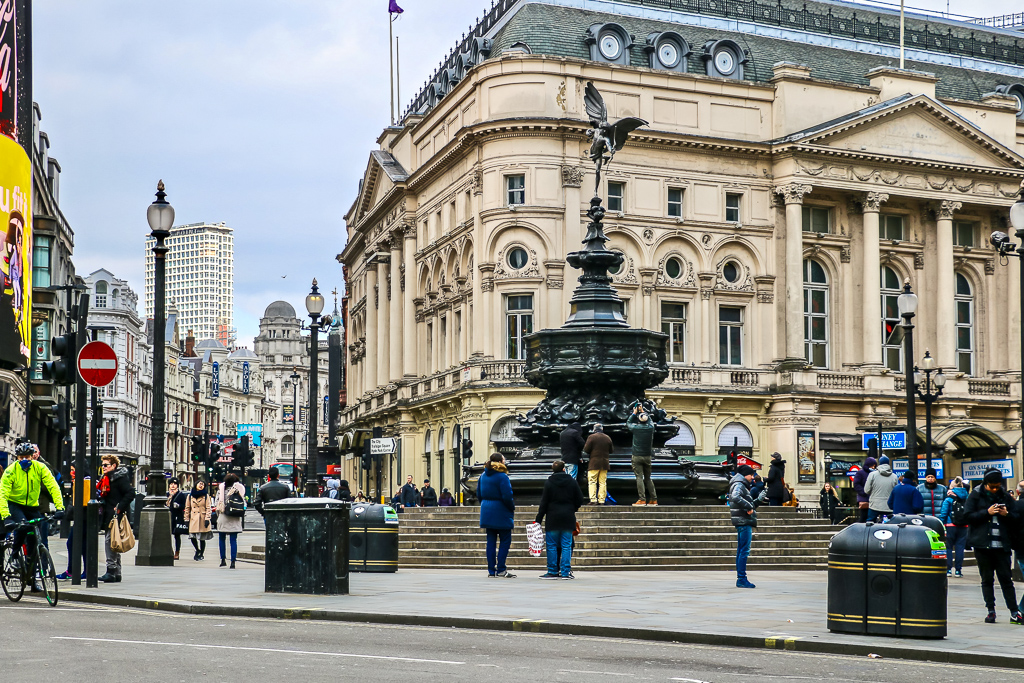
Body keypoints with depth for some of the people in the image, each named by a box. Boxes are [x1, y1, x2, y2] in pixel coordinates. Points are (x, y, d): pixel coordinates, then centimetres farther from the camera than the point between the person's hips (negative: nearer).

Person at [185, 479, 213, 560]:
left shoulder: (206, 496, 4)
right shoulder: (190, 496, 10)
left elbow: (208, 508, -1)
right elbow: (187, 508, 11)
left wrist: (207, 519, -9)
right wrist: (186, 519, 5)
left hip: (202, 520, -2)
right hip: (193, 519, 2)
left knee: (202, 538, 0)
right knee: (192, 537, -4)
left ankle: (201, 554, 16)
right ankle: (198, 550, 24)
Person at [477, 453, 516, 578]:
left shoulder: (483, 476, 8)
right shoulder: (502, 477, -16)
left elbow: (479, 495, 13)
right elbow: (507, 497, -19)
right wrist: (512, 508, -4)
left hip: (487, 512, 7)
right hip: (501, 513, -7)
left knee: (491, 541, 10)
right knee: (505, 540, 1)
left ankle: (491, 570, 11)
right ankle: (501, 570, -3)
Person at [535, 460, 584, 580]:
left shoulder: (549, 483, -3)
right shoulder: (572, 482, 2)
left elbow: (544, 503, -3)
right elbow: (580, 500, 4)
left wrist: (538, 520, 0)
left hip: (553, 519, -1)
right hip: (568, 518, 1)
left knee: (552, 546, 5)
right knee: (566, 545, 4)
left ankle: (553, 571, 4)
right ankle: (565, 572, 1)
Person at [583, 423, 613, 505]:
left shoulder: (591, 437, -7)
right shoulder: (608, 438, 7)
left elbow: (586, 450, -9)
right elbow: (611, 450, 15)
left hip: (594, 462, -4)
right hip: (605, 463, 4)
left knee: (592, 482, -2)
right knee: (603, 482, 6)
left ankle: (593, 500, -12)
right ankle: (601, 500, 3)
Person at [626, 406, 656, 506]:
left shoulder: (636, 427, -7)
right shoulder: (650, 428, 0)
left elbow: (628, 423, 15)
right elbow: (649, 420, 24)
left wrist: (634, 413, 24)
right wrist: (643, 412, 32)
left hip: (637, 456, -4)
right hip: (647, 456, 4)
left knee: (639, 477, -7)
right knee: (648, 478, 11)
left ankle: (642, 499, -15)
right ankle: (654, 499, 9)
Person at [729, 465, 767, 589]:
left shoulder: (742, 486, 24)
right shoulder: (739, 485, -8)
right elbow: (735, 497, -30)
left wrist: (760, 499, 29)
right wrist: (749, 506, -23)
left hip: (744, 522, 11)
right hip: (743, 522, -11)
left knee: (741, 551, 11)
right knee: (744, 551, -11)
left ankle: (740, 579, 14)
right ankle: (741, 579, -11)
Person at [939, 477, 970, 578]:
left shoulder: (949, 498, -5)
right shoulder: (966, 498, 7)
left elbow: (943, 513, -7)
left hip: (950, 526, -3)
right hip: (963, 527, 3)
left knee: (948, 547, 5)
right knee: (960, 548, 5)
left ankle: (948, 569, 2)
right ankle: (958, 570, 4)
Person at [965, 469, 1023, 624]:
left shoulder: (1006, 497, 10)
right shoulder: (976, 496, 3)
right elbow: (968, 516, -3)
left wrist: (1007, 514, -9)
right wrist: (987, 512, -15)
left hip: (1002, 545, 1)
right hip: (983, 545, -1)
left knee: (1006, 579, 0)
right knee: (987, 580, 4)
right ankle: (991, 611, 11)